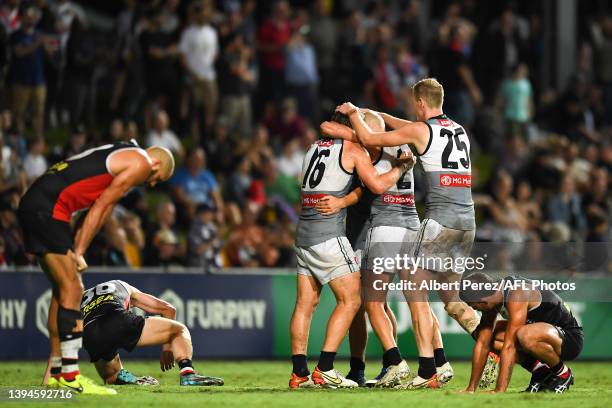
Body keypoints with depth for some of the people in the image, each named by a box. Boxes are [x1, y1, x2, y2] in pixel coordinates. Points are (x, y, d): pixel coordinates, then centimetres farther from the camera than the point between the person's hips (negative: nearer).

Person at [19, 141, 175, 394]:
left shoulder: (121, 155, 27)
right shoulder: (140, 162, -1)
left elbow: (98, 208, 20)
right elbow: (100, 207, -4)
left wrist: (75, 252, 11)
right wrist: (78, 252, -2)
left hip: (32, 204, 10)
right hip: (48, 208, -10)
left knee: (63, 288, 16)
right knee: (71, 289, -9)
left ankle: (57, 371, 20)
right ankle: (70, 376, -12)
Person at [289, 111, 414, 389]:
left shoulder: (314, 149, 19)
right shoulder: (353, 150, -1)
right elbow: (377, 185, -9)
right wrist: (400, 167, 7)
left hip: (303, 233, 7)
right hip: (328, 234, -7)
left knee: (305, 303, 9)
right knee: (350, 300, -3)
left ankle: (299, 372, 6)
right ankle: (324, 370, -11)